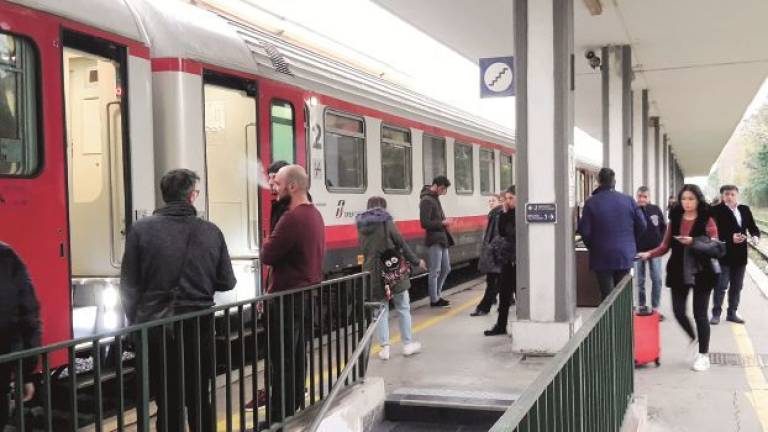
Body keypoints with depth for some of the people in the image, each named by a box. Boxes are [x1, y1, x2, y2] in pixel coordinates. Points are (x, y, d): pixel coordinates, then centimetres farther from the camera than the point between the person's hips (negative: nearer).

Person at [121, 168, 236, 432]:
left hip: (156, 328, -1)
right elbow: (227, 282, 3)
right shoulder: (211, 232, -2)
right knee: (200, 401, 15)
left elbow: (129, 286, -4)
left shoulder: (141, 230, -6)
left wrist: (135, 322, 10)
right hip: (199, 327, 1)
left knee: (168, 403, 7)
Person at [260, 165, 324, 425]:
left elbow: (267, 256, -17)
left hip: (288, 297, -10)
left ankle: (279, 419, 3)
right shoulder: (314, 214, 10)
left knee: (281, 360, -3)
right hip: (308, 292, 10)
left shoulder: (292, 217, -21)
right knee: (297, 356, 16)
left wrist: (267, 242, 2)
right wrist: (275, 243, 6)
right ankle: (294, 410, 26)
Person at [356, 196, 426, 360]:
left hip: (372, 274, 4)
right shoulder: (386, 223, -8)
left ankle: (385, 347, 7)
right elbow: (401, 245, -6)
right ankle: (408, 344, 16)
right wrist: (416, 261, 4)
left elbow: (365, 249, 10)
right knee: (403, 308, 10)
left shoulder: (362, 227, 5)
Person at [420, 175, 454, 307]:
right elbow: (425, 223, -21)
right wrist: (442, 223, -15)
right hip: (434, 240, -10)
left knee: (445, 269, 16)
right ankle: (434, 300, 8)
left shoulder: (435, 198, 14)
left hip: (442, 239, 10)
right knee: (435, 271, -1)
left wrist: (443, 222, 5)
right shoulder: (427, 200, -15)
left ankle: (436, 295, 26)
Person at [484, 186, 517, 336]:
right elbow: (502, 232, 3)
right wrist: (504, 213, -2)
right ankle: (501, 326, 21)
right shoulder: (508, 213, 9)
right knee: (504, 291, 11)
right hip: (508, 258, 7)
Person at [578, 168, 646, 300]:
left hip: (602, 257, -3)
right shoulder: (629, 200, -1)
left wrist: (592, 247, 7)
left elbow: (584, 231, -11)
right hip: (625, 255, 3)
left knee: (607, 295, 2)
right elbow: (641, 226, 3)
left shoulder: (591, 202, -10)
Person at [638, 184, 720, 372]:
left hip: (701, 273, -3)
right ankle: (694, 339, 34)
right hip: (678, 272, 4)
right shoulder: (674, 219, 6)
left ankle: (703, 355, 16)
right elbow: (665, 246, 7)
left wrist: (693, 242, -22)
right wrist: (648, 254, -9)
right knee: (678, 312, 4)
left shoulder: (707, 219, -4)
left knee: (700, 314, 2)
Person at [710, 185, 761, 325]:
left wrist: (755, 235, -12)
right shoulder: (716, 210, -10)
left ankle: (732, 313, 23)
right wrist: (730, 238, -26)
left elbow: (752, 226, 9)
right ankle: (716, 313, 7)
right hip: (723, 254, -6)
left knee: (737, 286, 13)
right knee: (721, 286, -2)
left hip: (740, 255, 6)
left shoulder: (745, 210, 8)